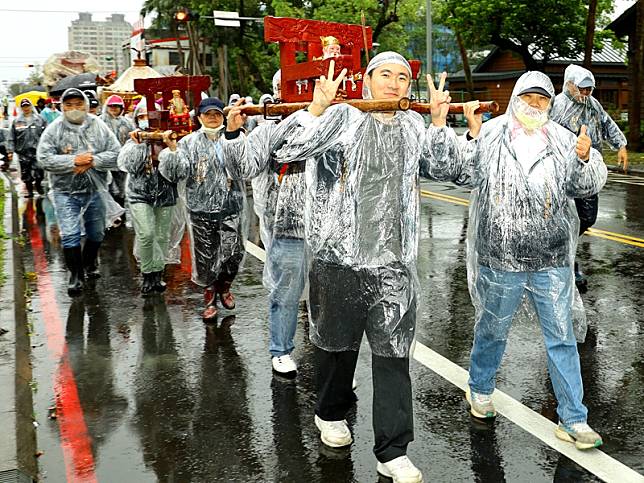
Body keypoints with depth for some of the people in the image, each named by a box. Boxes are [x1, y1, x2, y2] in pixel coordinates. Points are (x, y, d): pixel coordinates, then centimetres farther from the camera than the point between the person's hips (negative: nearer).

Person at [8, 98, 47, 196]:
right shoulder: (16, 121, 7)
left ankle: (38, 184, 22)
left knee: (39, 174, -7)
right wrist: (10, 151, 2)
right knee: (26, 174, 8)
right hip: (23, 152, 2)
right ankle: (29, 190, 24)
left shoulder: (40, 120, 4)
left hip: (37, 151, -2)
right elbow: (11, 138, 8)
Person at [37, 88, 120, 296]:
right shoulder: (54, 129, -5)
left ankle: (89, 263, 43)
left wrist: (92, 161, -18)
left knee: (96, 233, 18)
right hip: (66, 192, -2)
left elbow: (116, 154, -5)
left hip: (95, 190, 3)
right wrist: (74, 161, -20)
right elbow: (44, 159, -12)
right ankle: (76, 275, 10)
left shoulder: (99, 126, -1)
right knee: (70, 235, -7)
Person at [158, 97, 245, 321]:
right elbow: (176, 172, -5)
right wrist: (172, 151, -20)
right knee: (205, 256, 7)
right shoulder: (190, 142, 4)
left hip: (230, 206, 0)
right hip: (201, 209, 0)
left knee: (233, 253, -3)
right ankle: (209, 298, 26)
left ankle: (224, 287, 26)